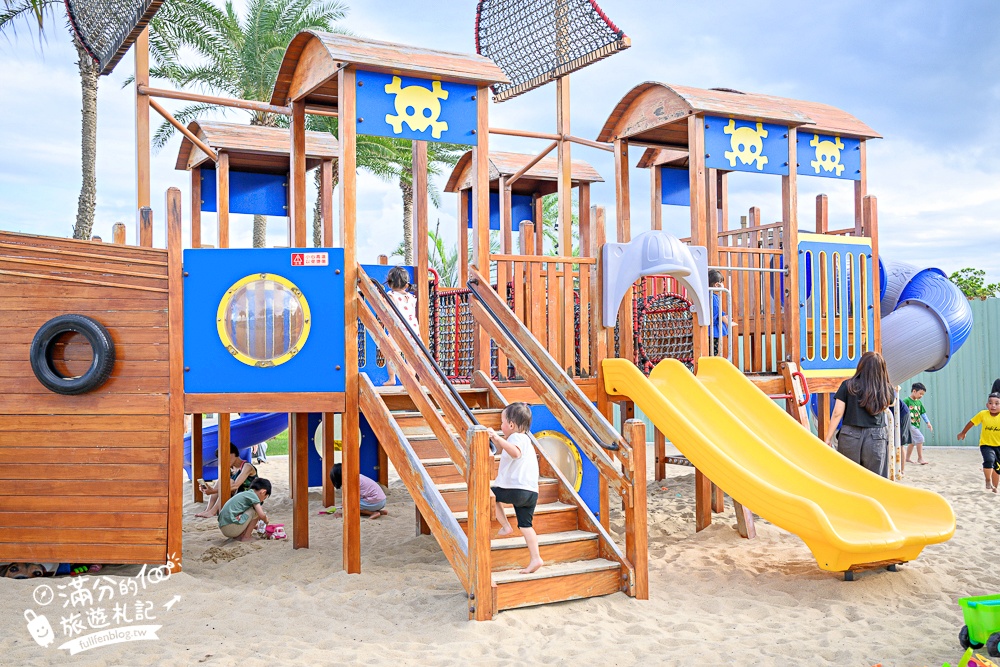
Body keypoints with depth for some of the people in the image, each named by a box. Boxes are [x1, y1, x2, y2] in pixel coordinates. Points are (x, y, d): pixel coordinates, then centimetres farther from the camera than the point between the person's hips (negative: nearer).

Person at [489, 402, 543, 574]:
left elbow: (515, 452, -34)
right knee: (525, 525, 11)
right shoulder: (524, 439, 25)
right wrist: (495, 439, 31)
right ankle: (535, 559, 6)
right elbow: (504, 452, 40)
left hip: (517, 490, -9)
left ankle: (505, 526, 10)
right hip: (531, 492, 9)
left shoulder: (516, 437, -8)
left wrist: (499, 439, -39)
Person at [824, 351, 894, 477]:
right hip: (876, 438, 1)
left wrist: (829, 437, 4)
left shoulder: (848, 385, -2)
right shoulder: (886, 389, 2)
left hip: (850, 436, 0)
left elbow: (837, 413, -3)